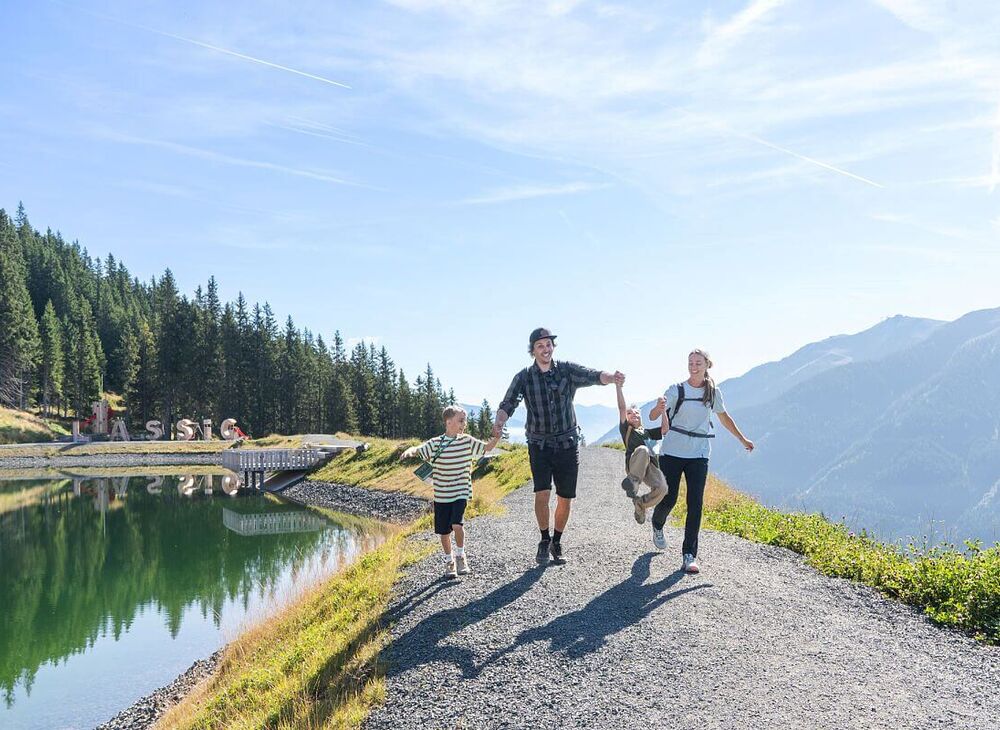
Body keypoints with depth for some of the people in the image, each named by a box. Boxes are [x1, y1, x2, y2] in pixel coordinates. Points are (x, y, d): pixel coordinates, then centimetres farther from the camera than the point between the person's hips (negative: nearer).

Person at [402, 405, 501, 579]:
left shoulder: (467, 441, 1)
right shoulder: (436, 443, -6)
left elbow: (487, 447, 7)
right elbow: (418, 450, -14)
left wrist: (497, 436, -11)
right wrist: (409, 451, -37)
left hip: (461, 493, 0)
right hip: (441, 495, 0)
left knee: (456, 524, -18)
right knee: (444, 531, 7)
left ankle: (460, 556, 8)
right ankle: (449, 561, 29)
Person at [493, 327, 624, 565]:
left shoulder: (567, 370, -1)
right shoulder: (524, 377, -1)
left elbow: (593, 376, -17)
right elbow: (508, 403, -10)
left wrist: (611, 377, -40)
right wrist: (499, 422, -32)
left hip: (568, 444, 1)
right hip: (540, 445, -1)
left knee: (565, 498, 5)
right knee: (542, 493, -15)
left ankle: (557, 542, 26)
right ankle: (544, 540, 8)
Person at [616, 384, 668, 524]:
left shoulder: (647, 432, 35)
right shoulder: (626, 429, 21)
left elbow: (664, 428, 24)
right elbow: (622, 408, 12)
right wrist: (618, 385, 5)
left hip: (651, 467, 4)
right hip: (634, 465, -4)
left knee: (661, 488, -26)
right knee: (642, 450, -37)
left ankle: (640, 505, 1)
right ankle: (633, 480, -31)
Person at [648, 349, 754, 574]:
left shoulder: (714, 392, 6)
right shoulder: (676, 390, -5)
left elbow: (724, 418, 22)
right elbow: (653, 417, -13)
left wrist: (743, 439, 26)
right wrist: (659, 408, -36)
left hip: (699, 455, 2)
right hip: (672, 452, -2)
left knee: (695, 504, -5)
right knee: (668, 499, 0)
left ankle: (690, 555, 1)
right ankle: (657, 526, 36)